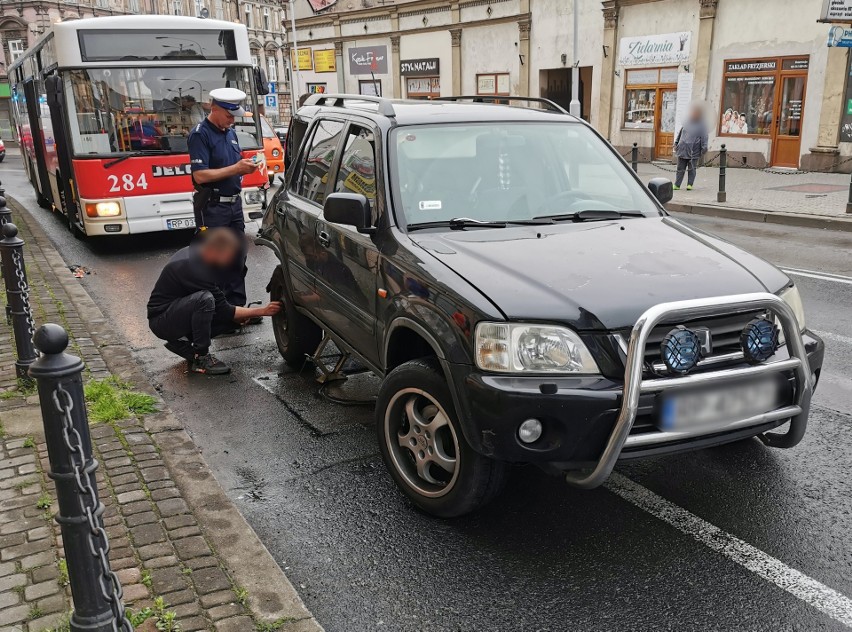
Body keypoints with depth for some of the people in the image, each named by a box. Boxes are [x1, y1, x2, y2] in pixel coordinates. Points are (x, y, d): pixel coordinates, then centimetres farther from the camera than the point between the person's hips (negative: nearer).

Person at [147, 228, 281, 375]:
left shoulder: (193, 252, 0)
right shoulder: (194, 268, -28)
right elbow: (225, 311, -22)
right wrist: (263, 311, -18)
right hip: (161, 321, -9)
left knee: (233, 318, -4)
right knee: (204, 299, -35)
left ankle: (182, 343, 8)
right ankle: (201, 358, -20)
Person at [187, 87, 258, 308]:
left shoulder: (230, 132, 14)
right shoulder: (200, 134, -12)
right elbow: (200, 175, -20)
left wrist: (246, 166, 5)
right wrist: (235, 168, -22)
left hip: (234, 204, 8)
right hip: (211, 207, -8)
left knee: (237, 259, 11)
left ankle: (237, 306, 20)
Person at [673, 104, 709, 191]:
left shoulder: (701, 126, -1)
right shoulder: (687, 123, 12)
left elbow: (704, 138, -4)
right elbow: (680, 133, 22)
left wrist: (703, 148, -13)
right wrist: (676, 143, 19)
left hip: (694, 151, -4)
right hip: (682, 149, 4)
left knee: (691, 169, 2)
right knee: (680, 168, 6)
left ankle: (690, 184, 11)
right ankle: (677, 185, 10)